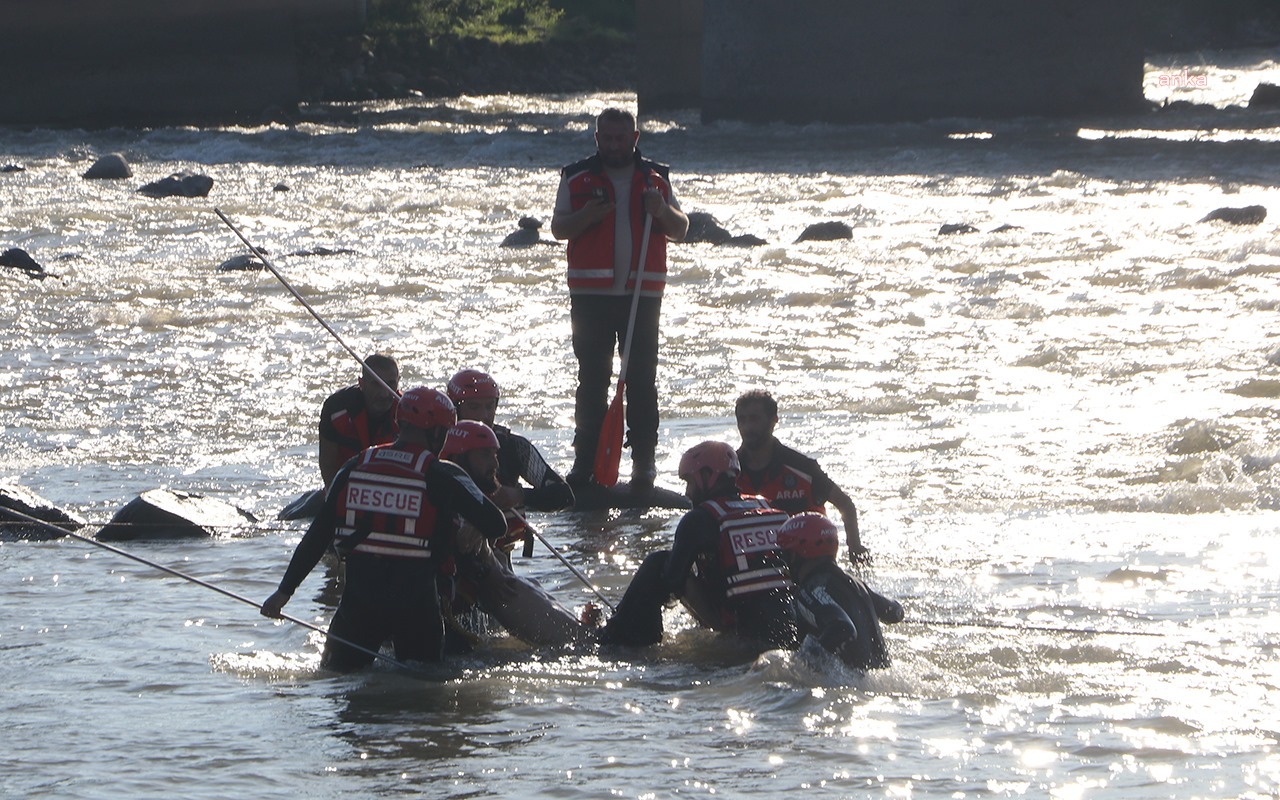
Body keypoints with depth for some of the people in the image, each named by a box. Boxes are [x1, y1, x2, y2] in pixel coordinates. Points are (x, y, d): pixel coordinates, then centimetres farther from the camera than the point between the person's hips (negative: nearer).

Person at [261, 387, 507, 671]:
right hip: (415, 602, -2)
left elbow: (317, 536, 7)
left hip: (358, 597, 2)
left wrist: (285, 591, 13)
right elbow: (495, 526, -5)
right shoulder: (444, 476, -5)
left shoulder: (353, 468, 6)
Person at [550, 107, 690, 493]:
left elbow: (680, 230, 11)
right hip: (591, 292, 0)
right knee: (592, 378, 0)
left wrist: (662, 211, -11)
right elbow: (558, 228, 4)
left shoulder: (655, 179, 10)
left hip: (643, 292, 1)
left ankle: (644, 458, 3)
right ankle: (586, 458, 4)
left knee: (642, 378, -1)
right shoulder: (578, 178, 7)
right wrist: (586, 217, -16)